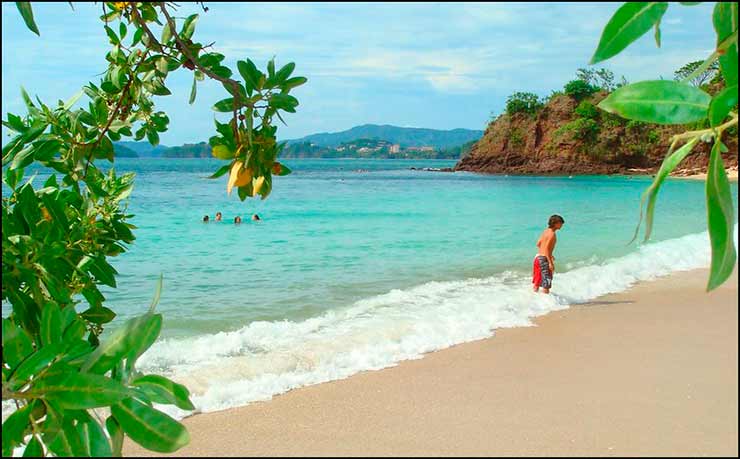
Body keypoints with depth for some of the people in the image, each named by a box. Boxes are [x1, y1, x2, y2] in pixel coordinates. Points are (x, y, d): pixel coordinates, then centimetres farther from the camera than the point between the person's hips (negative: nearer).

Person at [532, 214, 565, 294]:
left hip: (538, 256, 9)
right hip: (544, 259, -9)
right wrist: (550, 263, -23)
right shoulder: (552, 234, -16)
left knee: (537, 281, 19)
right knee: (547, 283, -5)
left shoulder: (546, 231, 10)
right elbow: (546, 248, -22)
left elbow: (538, 244, 16)